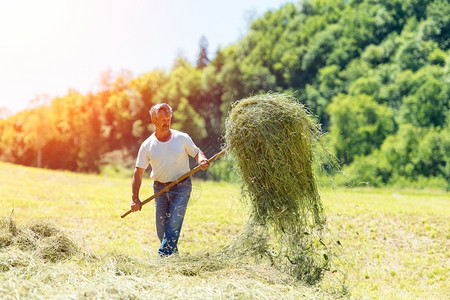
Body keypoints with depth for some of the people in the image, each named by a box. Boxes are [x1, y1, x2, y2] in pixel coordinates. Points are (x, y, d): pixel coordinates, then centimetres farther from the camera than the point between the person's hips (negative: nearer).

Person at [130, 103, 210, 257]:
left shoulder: (182, 138, -3)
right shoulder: (147, 145, -1)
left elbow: (197, 152, 8)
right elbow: (138, 172, 1)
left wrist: (202, 160, -18)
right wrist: (135, 198, -5)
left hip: (181, 187, -2)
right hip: (160, 188, 2)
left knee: (174, 223, -14)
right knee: (161, 228, 5)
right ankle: (173, 254, 25)